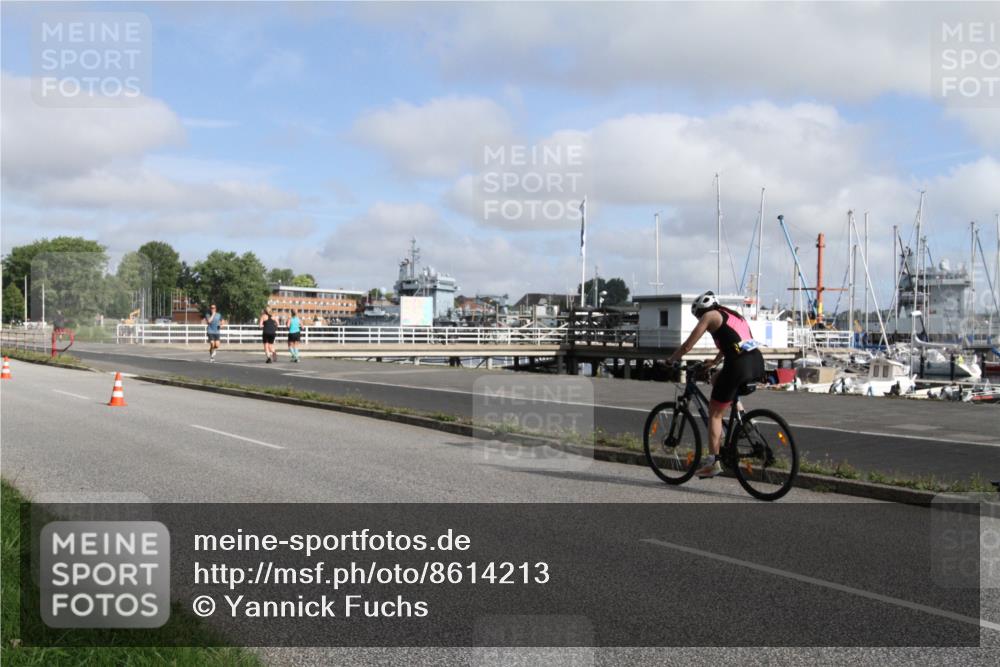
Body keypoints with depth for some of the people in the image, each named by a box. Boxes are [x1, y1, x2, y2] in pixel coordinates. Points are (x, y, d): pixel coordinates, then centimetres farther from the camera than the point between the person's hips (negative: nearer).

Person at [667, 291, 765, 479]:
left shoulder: (710, 316, 7)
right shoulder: (732, 315, 28)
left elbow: (687, 346, 5)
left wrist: (670, 361, 18)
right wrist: (713, 363, 49)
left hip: (739, 366, -7)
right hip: (758, 363, 8)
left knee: (714, 413, 5)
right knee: (717, 380, 32)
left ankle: (713, 462, 1)